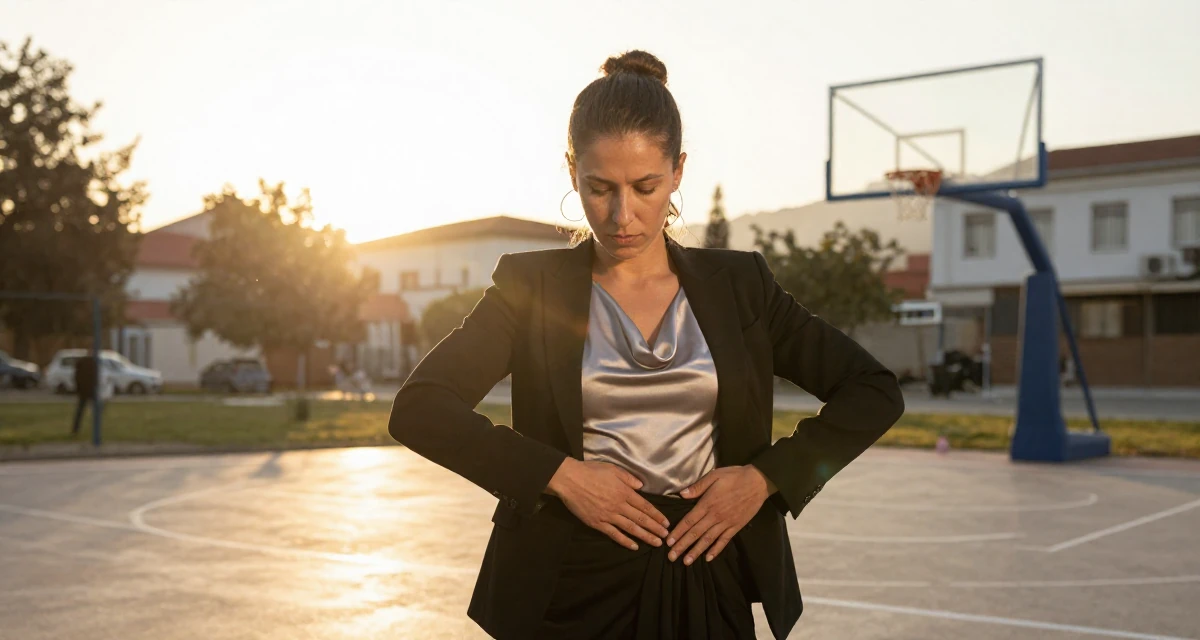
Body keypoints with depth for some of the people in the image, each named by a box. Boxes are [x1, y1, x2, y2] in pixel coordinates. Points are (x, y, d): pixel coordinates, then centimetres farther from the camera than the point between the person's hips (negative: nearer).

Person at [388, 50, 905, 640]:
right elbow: (418, 408, -10)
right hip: (574, 589, -1)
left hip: (710, 583, 1)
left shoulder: (737, 284, 3)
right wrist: (559, 474, -17)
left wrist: (767, 477, -8)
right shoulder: (532, 285, -1)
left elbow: (875, 391, 4)